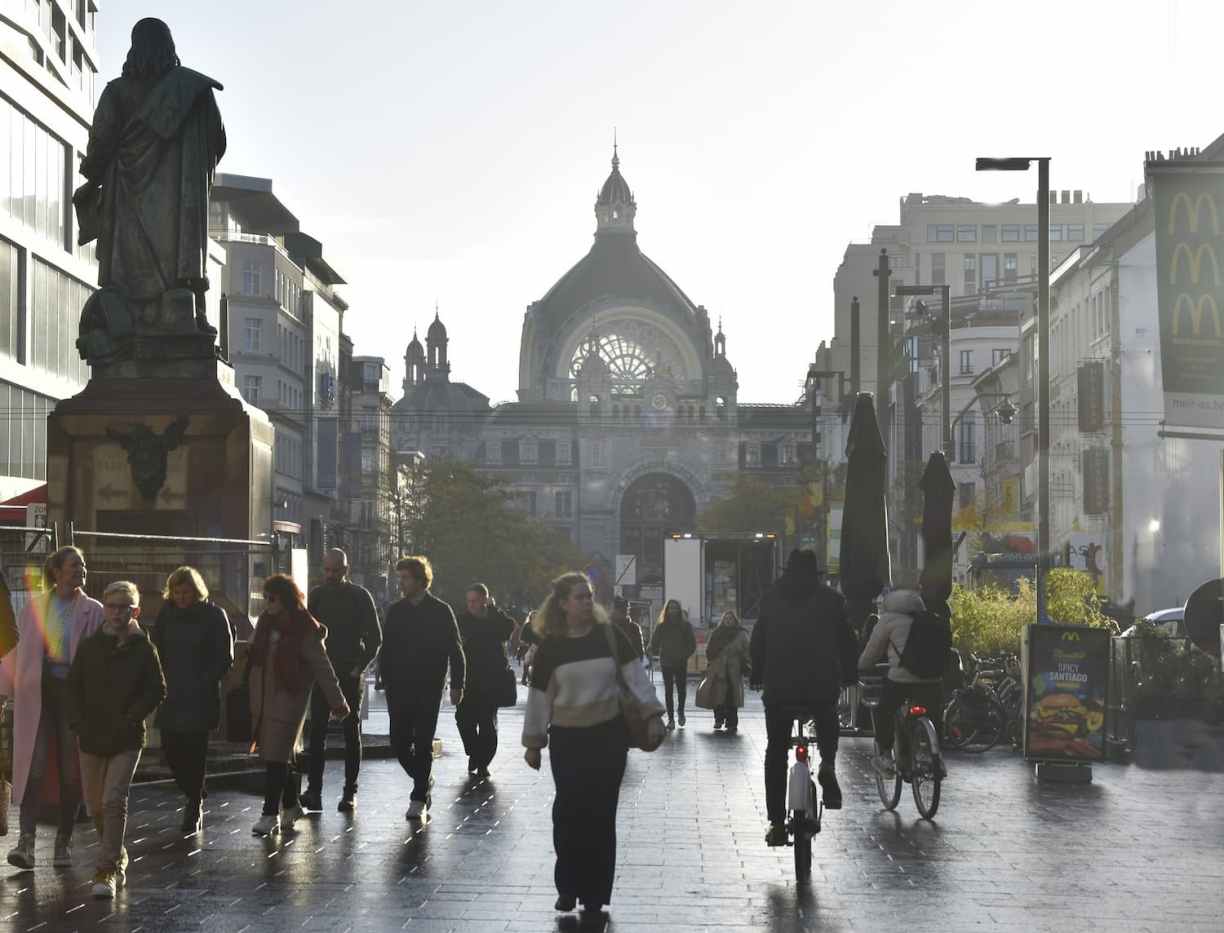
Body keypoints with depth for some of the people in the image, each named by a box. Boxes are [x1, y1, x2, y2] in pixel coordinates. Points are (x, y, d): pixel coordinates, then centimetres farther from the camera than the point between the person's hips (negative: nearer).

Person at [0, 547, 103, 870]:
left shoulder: (93, 610, 3)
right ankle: (26, 839, -13)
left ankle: (63, 841, 14)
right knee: (34, 764, -9)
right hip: (38, 692, 1)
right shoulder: (35, 608, 9)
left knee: (71, 770, 4)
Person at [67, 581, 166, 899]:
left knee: (115, 801, -14)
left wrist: (130, 718, -10)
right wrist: (80, 723, -2)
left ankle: (108, 869, -13)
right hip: (92, 737, 4)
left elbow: (157, 691, -2)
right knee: (95, 804, 13)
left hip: (127, 739, -4)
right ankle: (117, 856, 34)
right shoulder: (89, 646, 4)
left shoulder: (143, 648, -3)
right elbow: (73, 687, 8)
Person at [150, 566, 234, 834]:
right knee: (170, 749, 2)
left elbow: (225, 659, -3)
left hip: (200, 698, -4)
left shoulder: (214, 615, -4)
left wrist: (204, 682, -10)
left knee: (194, 750, -5)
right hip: (171, 695, 4)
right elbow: (156, 648, 18)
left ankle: (194, 805, 8)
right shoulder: (166, 613, 8)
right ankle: (195, 797, 25)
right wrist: (162, 679, 7)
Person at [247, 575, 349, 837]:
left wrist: (337, 703, -4)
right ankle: (291, 805, 26)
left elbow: (322, 667, -7)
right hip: (262, 697, 6)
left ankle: (270, 814, -5)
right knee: (280, 756, 12)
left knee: (277, 757, -8)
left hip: (288, 699, -6)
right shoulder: (265, 622, 8)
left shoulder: (305, 630, -10)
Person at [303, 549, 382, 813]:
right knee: (317, 731, -2)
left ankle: (350, 792, 6)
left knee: (351, 732, 2)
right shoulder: (317, 595, 7)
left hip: (350, 675, -3)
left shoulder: (360, 596, -3)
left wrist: (360, 666, -9)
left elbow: (375, 638, -1)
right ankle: (314, 790, -1)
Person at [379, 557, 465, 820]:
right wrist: (386, 680, 1)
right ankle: (424, 781, 26)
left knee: (423, 744, -2)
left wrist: (457, 684, -5)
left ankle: (419, 799, 3)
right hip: (399, 688, 4)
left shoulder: (441, 611, -2)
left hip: (429, 689, -4)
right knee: (399, 743, 2)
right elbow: (386, 650, 11)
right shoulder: (396, 611, 8)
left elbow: (455, 651, -1)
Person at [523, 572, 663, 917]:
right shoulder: (550, 646, -2)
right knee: (568, 811, -6)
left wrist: (652, 713, -11)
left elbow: (634, 675, -1)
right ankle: (567, 887, 10)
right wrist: (533, 742, 5)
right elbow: (539, 696, 3)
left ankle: (595, 895, 11)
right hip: (567, 738, 0)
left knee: (601, 813, 2)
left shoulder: (610, 636, -1)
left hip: (608, 735, 0)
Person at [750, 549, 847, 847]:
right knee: (827, 721, 30)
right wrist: (847, 675, 15)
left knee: (776, 752, 8)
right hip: (823, 683, 0)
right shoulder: (832, 599, 4)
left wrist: (756, 675, 16)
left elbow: (758, 641, 7)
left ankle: (777, 821, 4)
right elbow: (847, 641, 5)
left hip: (778, 686, 0)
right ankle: (828, 764, 1)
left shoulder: (771, 599, 6)